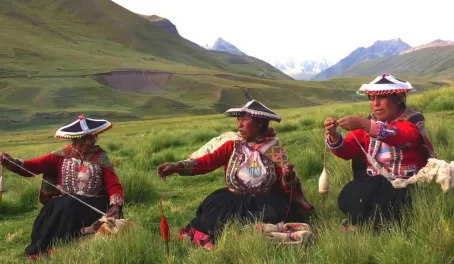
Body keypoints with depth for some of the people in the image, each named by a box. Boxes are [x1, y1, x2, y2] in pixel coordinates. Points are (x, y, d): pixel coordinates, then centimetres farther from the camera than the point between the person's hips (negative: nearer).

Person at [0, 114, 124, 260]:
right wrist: (14, 163, -26)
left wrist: (116, 205, -24)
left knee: (69, 206, -31)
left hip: (92, 205, -2)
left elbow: (114, 186, -4)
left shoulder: (101, 158, 0)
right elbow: (38, 164, -7)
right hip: (63, 203, 2)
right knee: (53, 209, -29)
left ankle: (41, 248, -19)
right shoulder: (63, 155, 5)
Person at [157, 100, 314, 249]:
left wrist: (288, 176, -29)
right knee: (214, 205, -30)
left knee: (277, 212, -32)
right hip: (234, 202, 0)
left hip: (265, 203, 0)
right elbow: (208, 161, -12)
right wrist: (177, 167, -28)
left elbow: (287, 187, -5)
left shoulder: (275, 149, 0)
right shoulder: (232, 146, 4)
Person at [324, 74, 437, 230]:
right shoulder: (369, 122, 8)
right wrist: (334, 135, -24)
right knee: (349, 194, -25)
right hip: (375, 183, 4)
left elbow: (402, 136, -31)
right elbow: (347, 151, -3)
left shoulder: (413, 120, -6)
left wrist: (365, 125, -42)